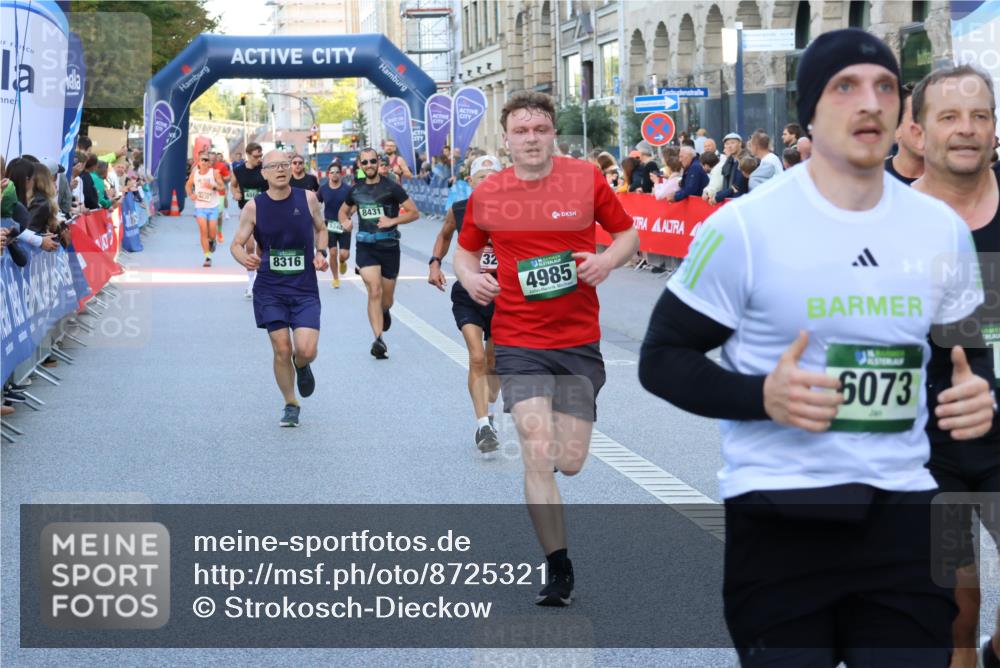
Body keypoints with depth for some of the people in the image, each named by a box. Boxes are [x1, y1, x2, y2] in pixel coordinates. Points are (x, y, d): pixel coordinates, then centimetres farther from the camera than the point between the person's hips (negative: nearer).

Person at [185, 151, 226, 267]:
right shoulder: (194, 173, 1)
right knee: (203, 231, -10)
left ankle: (212, 241, 34)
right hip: (200, 206, 1)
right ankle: (207, 257, -4)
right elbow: (188, 185, 16)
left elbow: (223, 188, -5)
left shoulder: (214, 173, -6)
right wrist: (190, 194, -4)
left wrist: (213, 186, -23)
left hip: (213, 207, -1)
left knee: (212, 231, -5)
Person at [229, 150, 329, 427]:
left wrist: (320, 253, -3)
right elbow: (237, 244, 0)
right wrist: (245, 258, -22)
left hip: (305, 289, 0)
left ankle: (302, 367, 26)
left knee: (306, 350, -12)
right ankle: (291, 405, 20)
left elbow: (321, 229, 15)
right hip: (269, 290, 0)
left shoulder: (307, 199, -2)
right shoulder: (254, 207, -5)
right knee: (282, 350, -2)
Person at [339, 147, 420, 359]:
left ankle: (384, 312, 48)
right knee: (374, 290, -19)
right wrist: (345, 221, 2)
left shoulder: (391, 187, -6)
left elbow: (414, 213, -6)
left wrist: (393, 221, -20)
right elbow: (344, 210, 25)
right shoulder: (356, 190, 6)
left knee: (386, 299, 11)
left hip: (389, 246, -1)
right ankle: (378, 339, -20)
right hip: (365, 247, 1)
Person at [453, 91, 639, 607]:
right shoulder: (486, 195, 0)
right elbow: (465, 250, 16)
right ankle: (558, 568, -2)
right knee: (539, 454, -14)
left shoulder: (587, 178, -2)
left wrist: (608, 258, -14)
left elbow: (628, 233, 8)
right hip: (518, 341, -1)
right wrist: (469, 276, -7)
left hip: (579, 341, 1)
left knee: (570, 463, 2)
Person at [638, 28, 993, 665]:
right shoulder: (746, 227, -8)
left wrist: (977, 396, -5)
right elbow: (661, 359, -4)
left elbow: (967, 354, 19)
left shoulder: (943, 229, 6)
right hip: (778, 516, -4)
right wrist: (763, 397, -21)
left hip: (902, 511, 4)